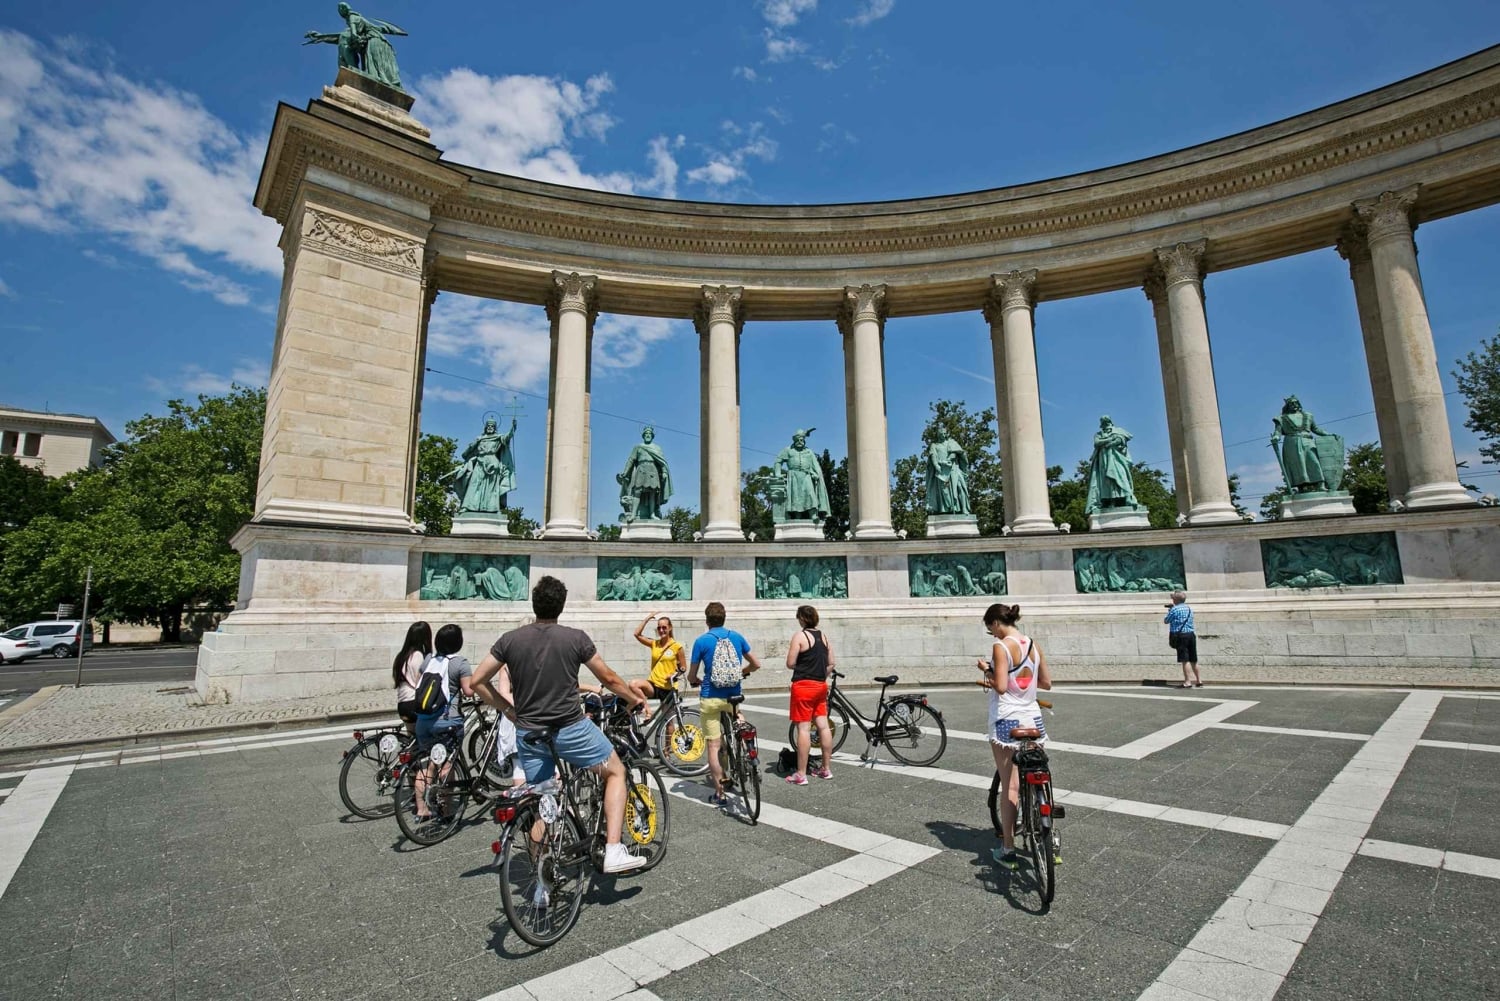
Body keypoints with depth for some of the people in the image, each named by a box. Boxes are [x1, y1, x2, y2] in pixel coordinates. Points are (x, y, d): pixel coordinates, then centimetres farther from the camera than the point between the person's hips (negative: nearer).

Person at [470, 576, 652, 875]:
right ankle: (613, 851, 8)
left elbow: (478, 681, 2)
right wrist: (637, 699, 14)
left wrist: (509, 709, 12)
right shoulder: (576, 638, -9)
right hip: (571, 729, -3)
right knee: (616, 772, 17)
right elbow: (609, 679, -1)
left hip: (529, 734, 3)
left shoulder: (511, 640, -2)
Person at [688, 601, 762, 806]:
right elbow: (756, 665, 9)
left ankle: (719, 793, 6)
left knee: (714, 746, 4)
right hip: (734, 696, 3)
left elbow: (691, 676, -2)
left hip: (710, 698, -3)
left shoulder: (701, 641, -7)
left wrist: (696, 681, 21)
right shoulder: (737, 637, 2)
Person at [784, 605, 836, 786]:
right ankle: (826, 769, 19)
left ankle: (801, 774, 0)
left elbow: (790, 664, -12)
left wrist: (801, 665, 8)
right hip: (821, 686, 7)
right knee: (823, 726, 10)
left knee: (803, 728, -4)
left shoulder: (799, 636, -10)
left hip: (803, 685, -7)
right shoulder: (824, 637, 9)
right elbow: (831, 663, 11)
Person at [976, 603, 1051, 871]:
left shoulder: (1001, 647, -15)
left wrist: (986, 670, -4)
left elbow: (1000, 687, -21)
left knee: (1010, 787, 3)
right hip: (1032, 720, 6)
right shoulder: (1034, 645, 4)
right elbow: (1047, 682, 12)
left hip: (1006, 722, -6)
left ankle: (1008, 851, 12)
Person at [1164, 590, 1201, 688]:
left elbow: (1166, 620, 0)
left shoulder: (1174, 609, -9)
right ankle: (1199, 680, 22)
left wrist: (1168, 611, 17)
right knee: (1193, 660, 15)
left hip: (1181, 636, -7)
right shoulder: (1189, 608, 13)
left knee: (1185, 660, -7)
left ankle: (1187, 682, -8)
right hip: (1191, 634, 7)